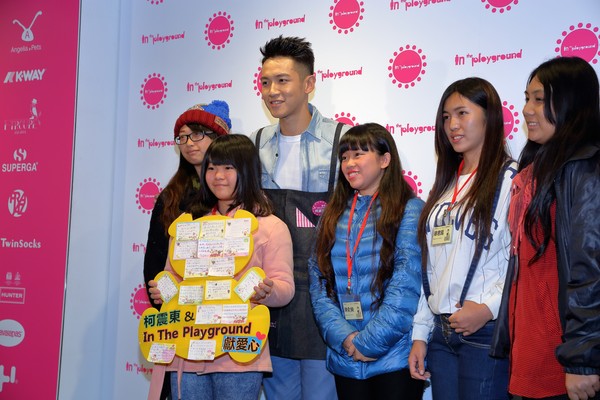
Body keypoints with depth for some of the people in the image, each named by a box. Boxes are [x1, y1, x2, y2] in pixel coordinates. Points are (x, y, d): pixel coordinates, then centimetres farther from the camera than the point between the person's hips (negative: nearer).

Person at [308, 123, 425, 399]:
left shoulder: (410, 210, -4)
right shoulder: (334, 216, 11)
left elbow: (406, 285, -12)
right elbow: (318, 282, 4)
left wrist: (369, 341, -14)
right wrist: (344, 338, -10)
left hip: (395, 358, -4)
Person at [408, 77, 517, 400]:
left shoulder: (510, 179, -6)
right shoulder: (446, 185, 16)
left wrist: (490, 307, -22)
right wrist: (420, 333, 12)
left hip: (487, 333, -6)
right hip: (441, 334, 7)